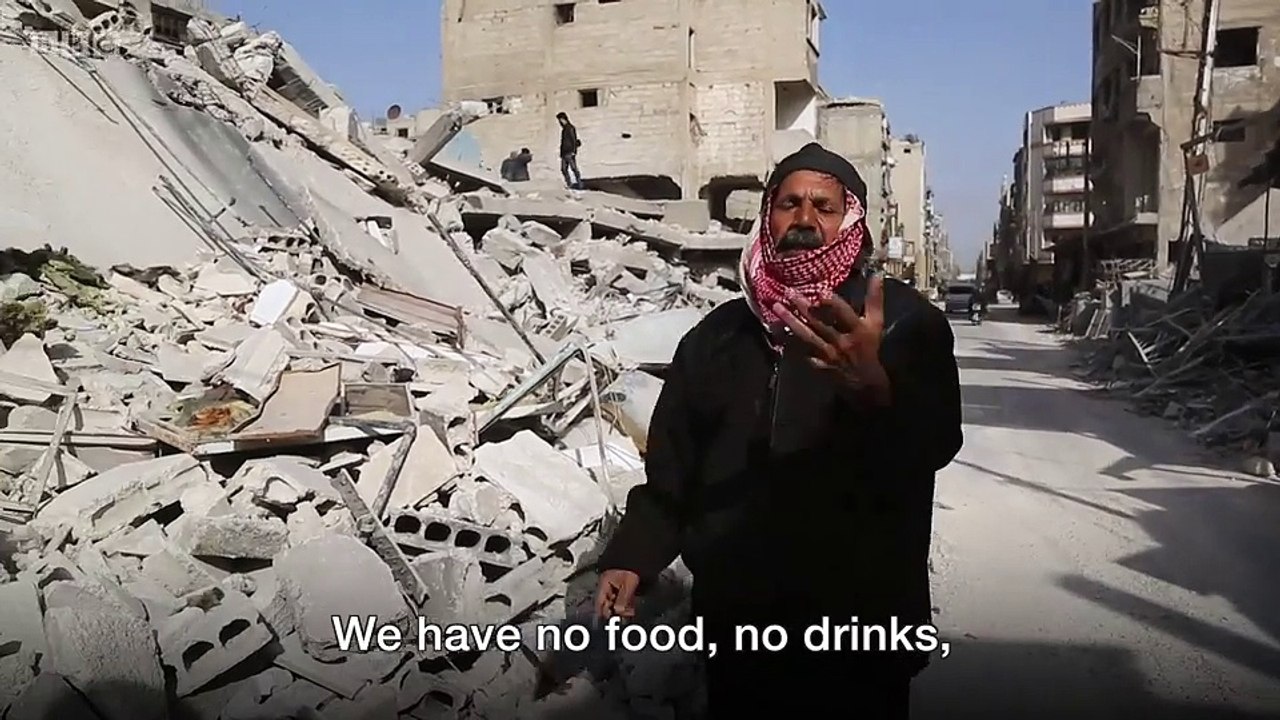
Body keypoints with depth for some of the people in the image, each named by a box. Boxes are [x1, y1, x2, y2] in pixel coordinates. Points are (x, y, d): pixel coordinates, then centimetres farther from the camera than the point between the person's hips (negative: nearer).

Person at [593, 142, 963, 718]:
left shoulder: (904, 320, -6)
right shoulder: (718, 334, 7)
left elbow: (934, 444, -23)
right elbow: (671, 462, 11)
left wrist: (874, 391, -44)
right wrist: (633, 557, -3)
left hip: (859, 624, -3)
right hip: (735, 623, 4)